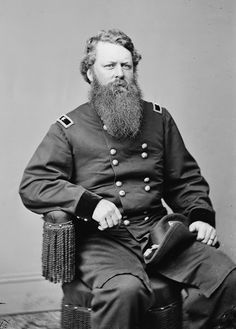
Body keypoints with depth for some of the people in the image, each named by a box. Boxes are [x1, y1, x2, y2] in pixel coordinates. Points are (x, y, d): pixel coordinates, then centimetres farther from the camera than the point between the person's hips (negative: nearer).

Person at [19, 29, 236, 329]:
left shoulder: (158, 118, 17)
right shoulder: (68, 128, 5)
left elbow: (186, 178, 21)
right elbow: (31, 185, -3)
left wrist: (200, 215, 2)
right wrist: (90, 203, -18)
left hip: (157, 229, 4)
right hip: (101, 237, -3)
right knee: (125, 290, -35)